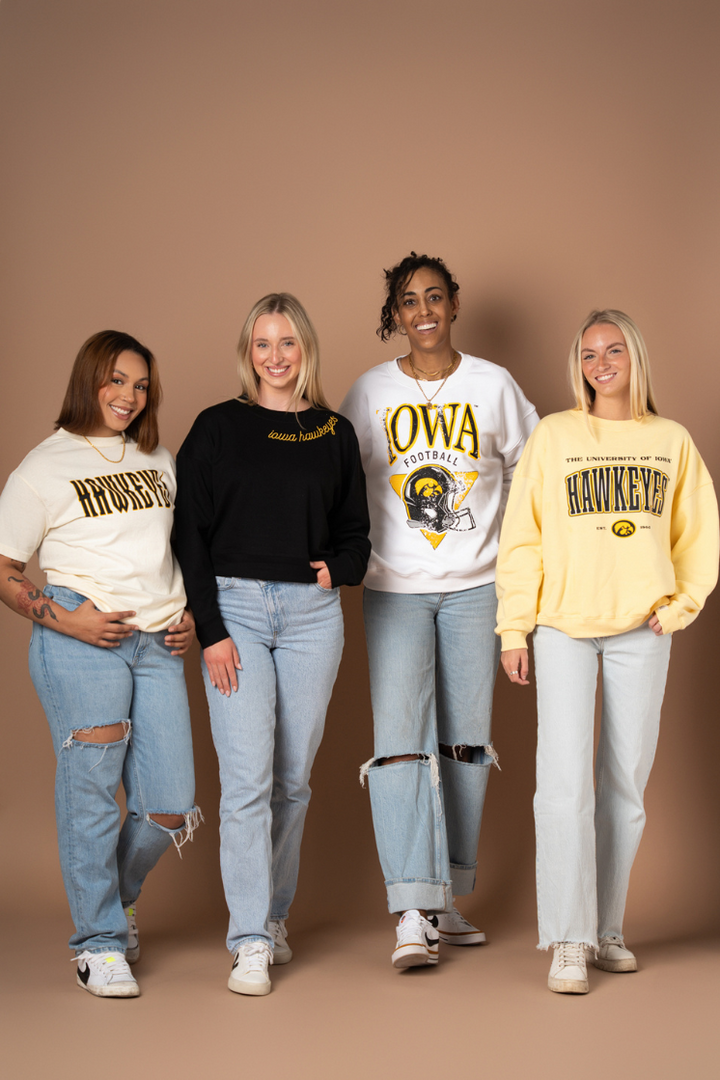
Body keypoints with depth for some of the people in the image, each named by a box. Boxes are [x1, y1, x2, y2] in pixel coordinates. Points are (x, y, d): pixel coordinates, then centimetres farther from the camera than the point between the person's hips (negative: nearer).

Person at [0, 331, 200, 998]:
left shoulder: (158, 462, 18)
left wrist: (189, 617, 10)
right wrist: (63, 618, -12)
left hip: (158, 645, 5)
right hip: (80, 641, -4)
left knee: (170, 810, 0)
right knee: (91, 790, -6)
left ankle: (116, 897, 28)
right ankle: (101, 942, 9)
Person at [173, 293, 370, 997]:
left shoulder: (334, 434, 11)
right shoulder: (217, 428, 2)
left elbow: (355, 530, 18)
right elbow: (190, 534, -1)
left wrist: (338, 566, -4)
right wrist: (210, 628, -9)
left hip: (311, 610, 3)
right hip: (235, 607, -3)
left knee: (293, 777, 7)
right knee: (247, 779, -9)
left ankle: (273, 914, 24)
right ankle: (250, 943, -6)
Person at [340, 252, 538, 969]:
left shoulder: (493, 386, 3)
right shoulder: (371, 392, 1)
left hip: (475, 587, 2)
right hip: (394, 588, -1)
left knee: (465, 742, 6)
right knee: (399, 740, -13)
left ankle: (444, 901, 18)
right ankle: (412, 916, -15)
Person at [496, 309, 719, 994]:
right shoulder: (553, 437, 2)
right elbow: (520, 538, 1)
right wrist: (513, 630, -3)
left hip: (641, 632, 2)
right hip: (564, 628, -2)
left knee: (625, 783, 6)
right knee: (565, 779, -11)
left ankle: (607, 929, 17)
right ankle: (569, 942, -6)